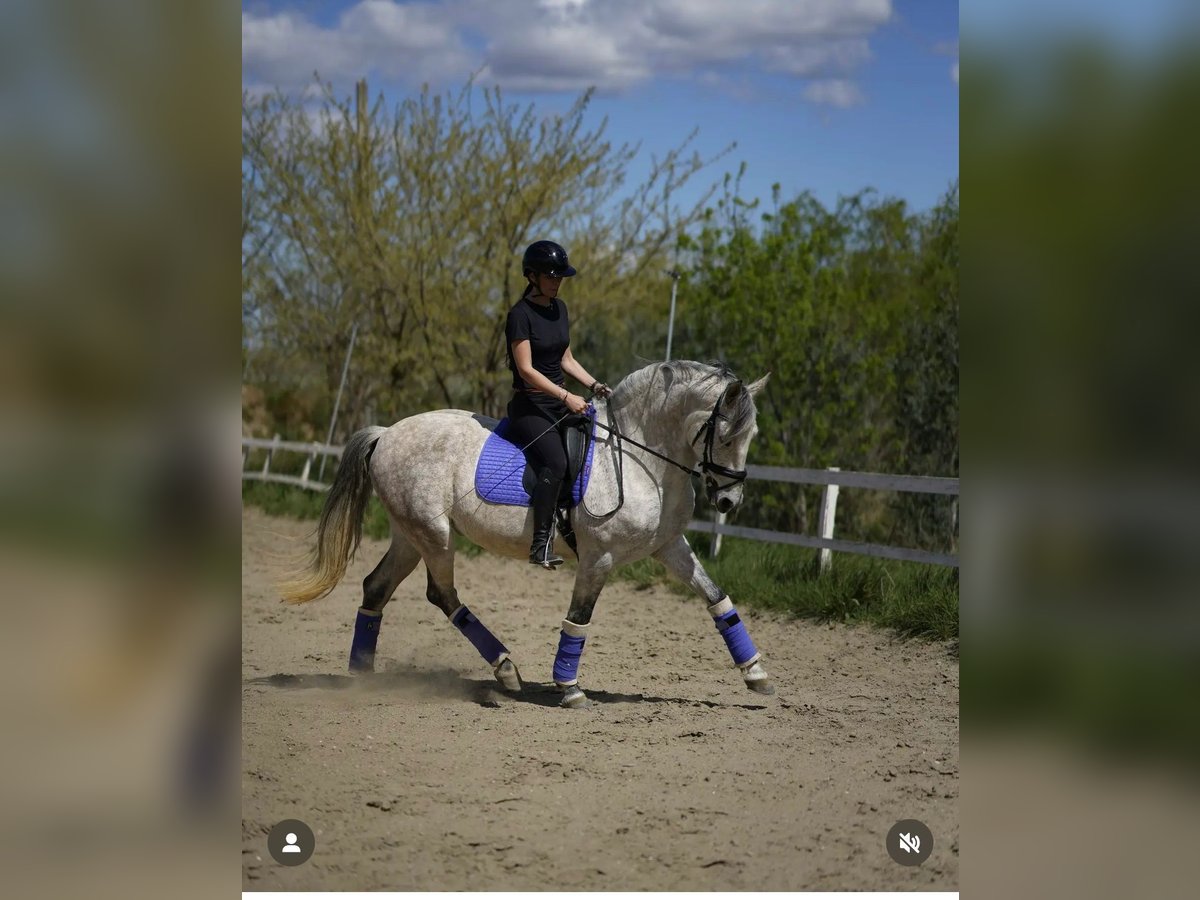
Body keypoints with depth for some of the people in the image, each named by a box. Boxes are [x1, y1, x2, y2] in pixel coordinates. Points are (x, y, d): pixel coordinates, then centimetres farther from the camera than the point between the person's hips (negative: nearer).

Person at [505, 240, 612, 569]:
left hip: (560, 404, 9)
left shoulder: (559, 308, 13)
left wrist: (593, 385, 6)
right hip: (529, 406, -9)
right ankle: (541, 544, -31)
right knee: (555, 463, -30)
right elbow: (526, 370, -18)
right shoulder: (521, 314, -12)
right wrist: (566, 397, -25)